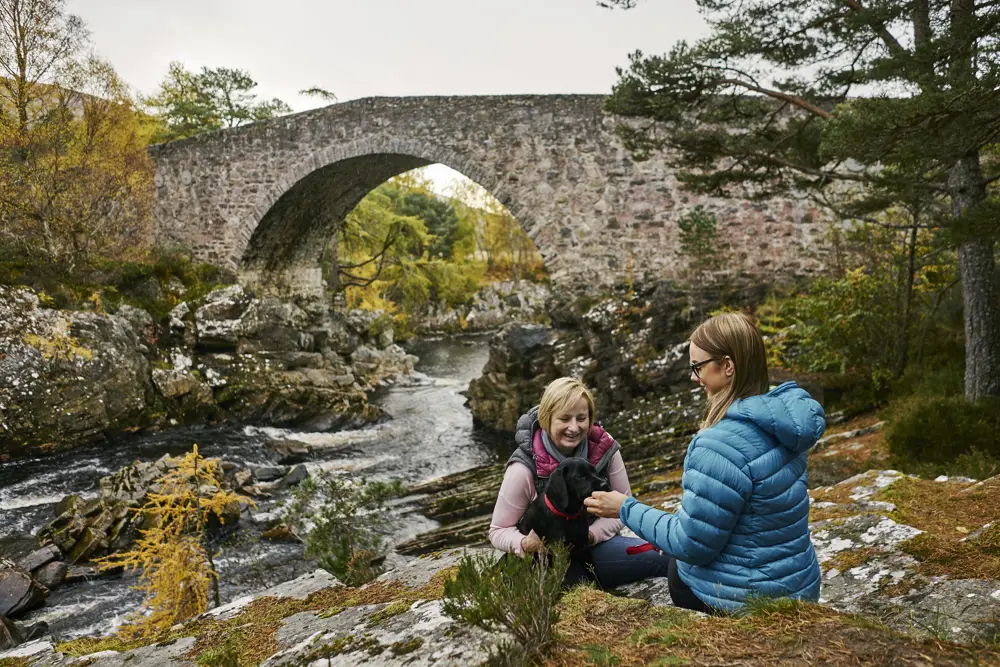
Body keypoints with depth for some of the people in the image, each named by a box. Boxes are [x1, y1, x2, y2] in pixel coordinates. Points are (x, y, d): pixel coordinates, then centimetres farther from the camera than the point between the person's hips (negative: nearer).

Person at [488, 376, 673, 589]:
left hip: (595, 544, 3)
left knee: (665, 556, -19)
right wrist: (525, 544, -30)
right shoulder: (525, 469, -19)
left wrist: (591, 534, -18)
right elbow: (498, 531, -8)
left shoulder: (604, 448, -11)